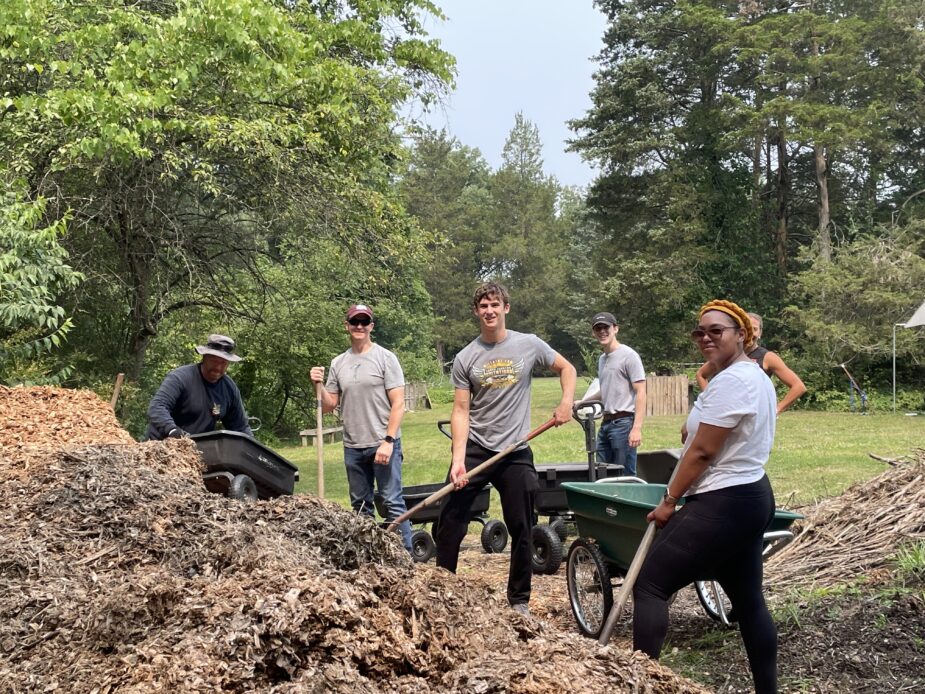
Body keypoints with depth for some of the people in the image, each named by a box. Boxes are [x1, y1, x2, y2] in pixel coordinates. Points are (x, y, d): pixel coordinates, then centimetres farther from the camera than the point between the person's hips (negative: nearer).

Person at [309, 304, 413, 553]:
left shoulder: (385, 358, -4)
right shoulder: (338, 364, 10)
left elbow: (398, 404, -8)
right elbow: (328, 406, 13)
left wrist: (388, 441, -15)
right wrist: (319, 385, -6)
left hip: (383, 445, -5)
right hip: (353, 447, 5)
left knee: (393, 503, -7)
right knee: (360, 506, 13)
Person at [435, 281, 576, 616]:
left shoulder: (529, 345, 0)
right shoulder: (465, 358, -1)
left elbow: (566, 368, 15)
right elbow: (461, 411, -5)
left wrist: (566, 402, -3)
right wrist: (458, 459, -16)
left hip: (515, 453, 0)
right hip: (474, 450, 0)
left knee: (521, 530, 6)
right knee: (449, 525, -1)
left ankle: (519, 600, 19)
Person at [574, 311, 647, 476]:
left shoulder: (628, 355, -7)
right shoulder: (602, 359, 18)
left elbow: (640, 392, -13)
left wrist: (637, 428, -20)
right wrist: (582, 402, 37)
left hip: (623, 423, -8)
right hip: (605, 424, 8)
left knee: (625, 476, -7)